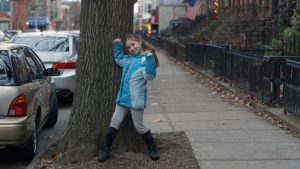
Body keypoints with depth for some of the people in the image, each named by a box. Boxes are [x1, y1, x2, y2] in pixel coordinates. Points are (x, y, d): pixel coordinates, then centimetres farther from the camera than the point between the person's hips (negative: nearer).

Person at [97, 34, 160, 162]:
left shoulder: (146, 59, -13)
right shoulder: (128, 58, 8)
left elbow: (149, 76, -25)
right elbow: (118, 59, 28)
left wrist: (150, 60, -37)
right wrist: (118, 46, 14)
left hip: (136, 100, -6)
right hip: (122, 97, 7)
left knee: (139, 126, 5)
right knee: (114, 123, 9)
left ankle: (152, 149, 23)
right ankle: (104, 150, 17)